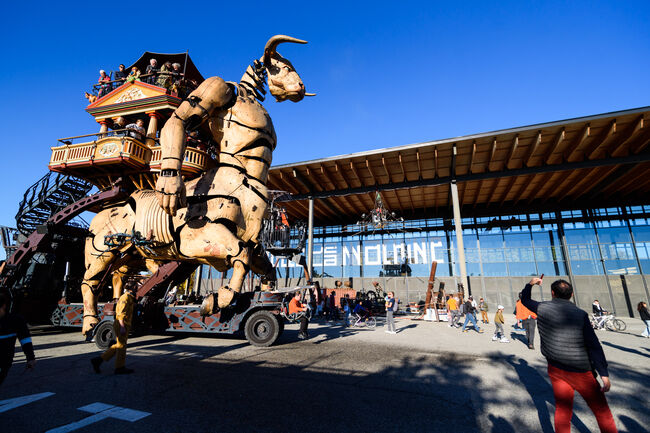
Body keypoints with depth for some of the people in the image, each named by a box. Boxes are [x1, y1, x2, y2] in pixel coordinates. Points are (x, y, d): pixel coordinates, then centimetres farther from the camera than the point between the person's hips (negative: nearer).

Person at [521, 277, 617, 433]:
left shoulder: (543, 308, -7)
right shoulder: (580, 315, -12)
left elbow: (525, 299, 12)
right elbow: (593, 345, -14)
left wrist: (530, 284, 23)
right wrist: (604, 374, -10)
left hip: (556, 369, 3)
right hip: (581, 372, -2)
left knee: (562, 409, 12)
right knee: (601, 410, 14)